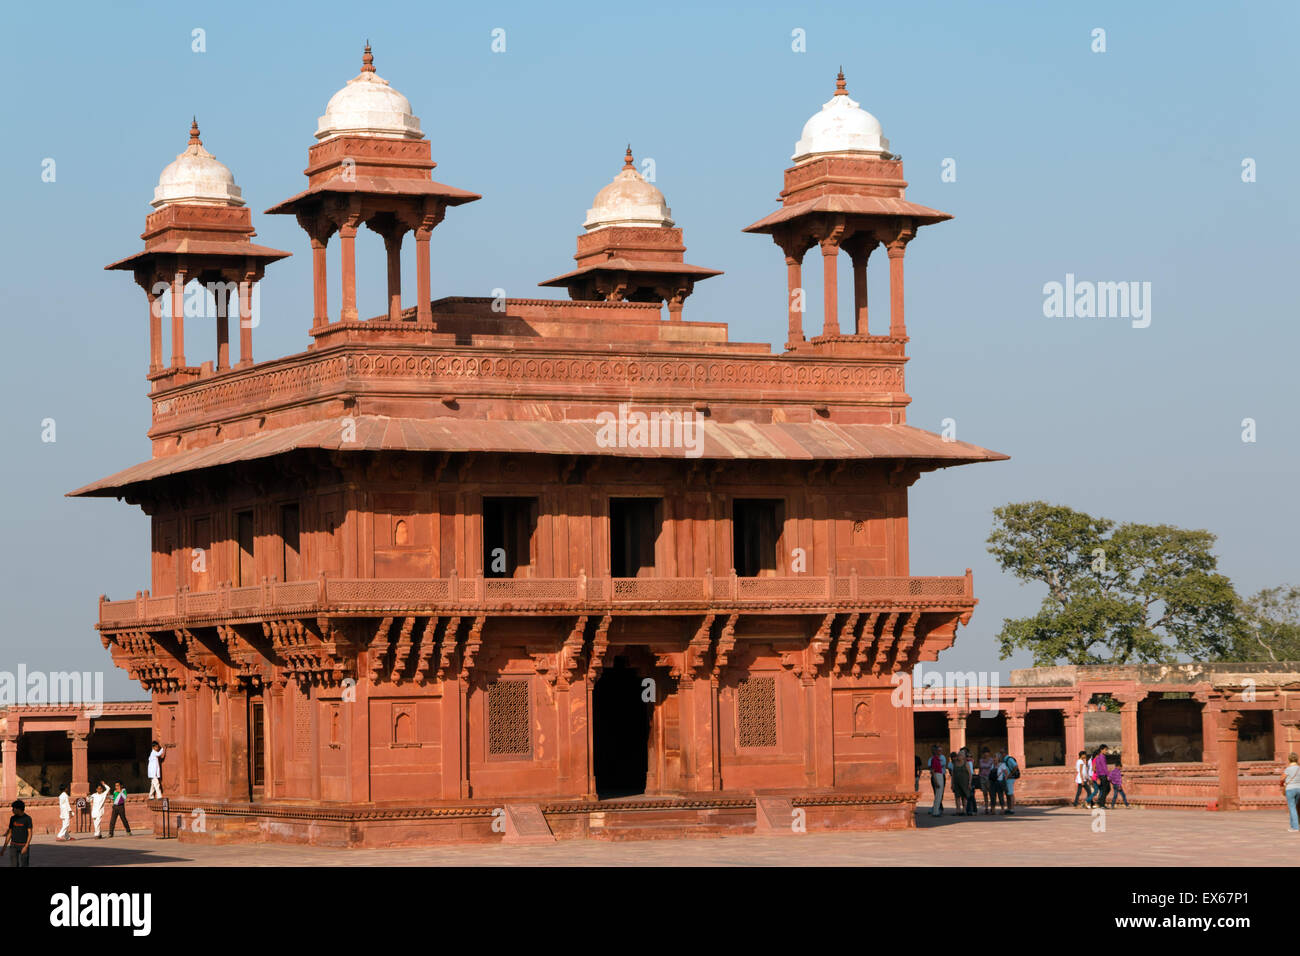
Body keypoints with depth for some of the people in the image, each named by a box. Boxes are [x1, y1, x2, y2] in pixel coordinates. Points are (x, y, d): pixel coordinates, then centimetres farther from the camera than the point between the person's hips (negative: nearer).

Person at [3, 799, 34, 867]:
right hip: (14, 845, 3)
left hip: (24, 845, -3)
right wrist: (4, 847, 5)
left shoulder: (28, 818, -9)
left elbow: (30, 833, -12)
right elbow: (9, 833, 9)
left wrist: (26, 847, -22)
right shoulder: (13, 818, 4)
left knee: (24, 866, -3)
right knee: (14, 866, -3)